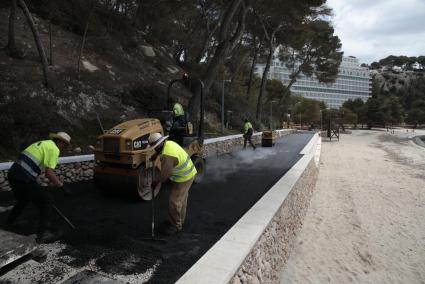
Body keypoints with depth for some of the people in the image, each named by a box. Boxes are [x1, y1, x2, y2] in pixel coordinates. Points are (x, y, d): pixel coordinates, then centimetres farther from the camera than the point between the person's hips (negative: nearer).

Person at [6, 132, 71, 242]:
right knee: (45, 202, 6)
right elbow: (49, 173, -16)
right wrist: (62, 186, -5)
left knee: (22, 200, 33)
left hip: (12, 174, 9)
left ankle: (8, 224, 47)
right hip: (24, 179, -9)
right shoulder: (54, 149, -7)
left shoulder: (42, 143, 20)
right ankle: (42, 234, 8)